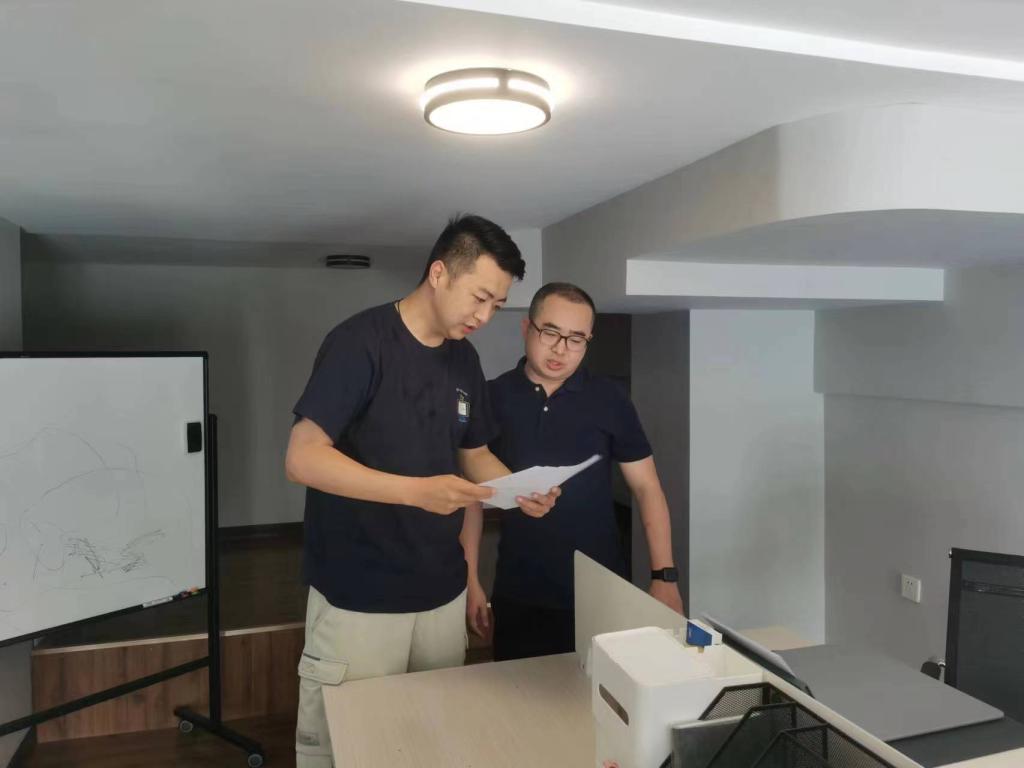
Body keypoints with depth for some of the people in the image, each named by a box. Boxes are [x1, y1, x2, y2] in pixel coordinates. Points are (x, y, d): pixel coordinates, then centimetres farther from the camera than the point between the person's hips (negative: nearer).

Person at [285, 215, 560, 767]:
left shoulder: (464, 359, 7)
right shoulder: (360, 342, -15)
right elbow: (302, 459, -20)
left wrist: (520, 491, -6)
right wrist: (416, 491, -28)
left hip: (442, 591, 6)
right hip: (358, 599, -6)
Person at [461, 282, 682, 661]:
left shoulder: (609, 400, -3)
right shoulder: (493, 399, -2)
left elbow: (646, 487, 0)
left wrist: (664, 576, -8)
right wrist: (471, 579, 1)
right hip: (518, 596, 1)